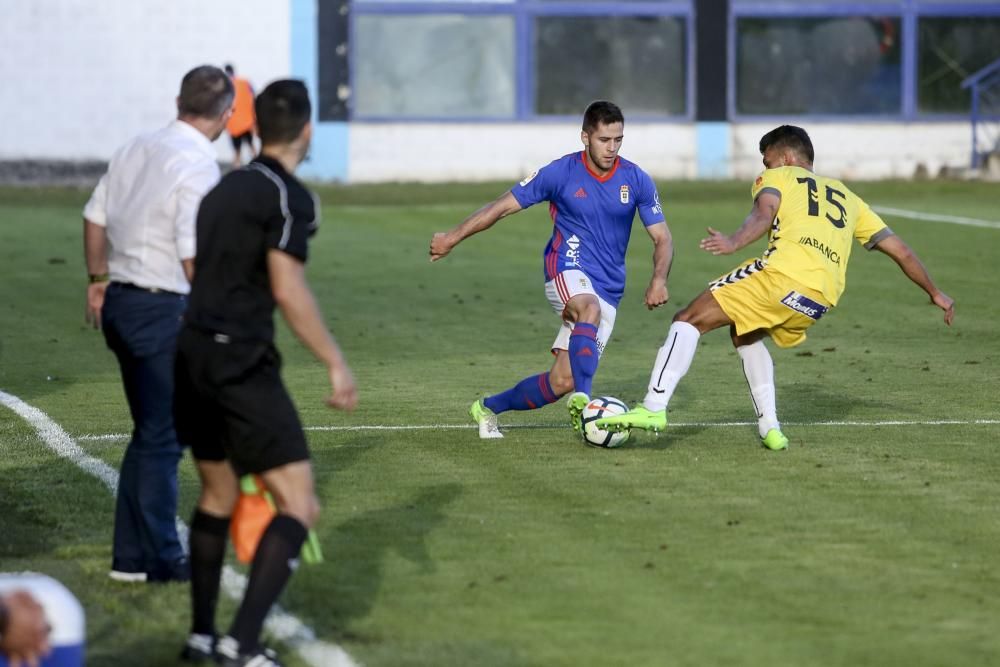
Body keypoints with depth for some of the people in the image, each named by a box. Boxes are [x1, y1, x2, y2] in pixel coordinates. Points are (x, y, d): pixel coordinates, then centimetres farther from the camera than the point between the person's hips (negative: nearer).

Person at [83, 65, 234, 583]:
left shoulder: (135, 149, 7)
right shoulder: (199, 166, -17)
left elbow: (95, 217, 14)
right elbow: (195, 255, -21)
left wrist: (98, 279, 26)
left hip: (119, 303, 8)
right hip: (165, 309, -8)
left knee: (150, 430, 17)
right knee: (162, 437, 2)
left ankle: (132, 555, 21)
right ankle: (158, 559, 8)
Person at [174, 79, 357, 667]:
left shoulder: (228, 187, 16)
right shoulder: (288, 197, -9)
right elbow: (287, 289, -16)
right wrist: (336, 363, -12)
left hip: (193, 354, 9)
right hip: (241, 363, -9)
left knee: (218, 495, 23)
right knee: (299, 506, -6)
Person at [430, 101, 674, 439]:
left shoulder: (637, 180, 0)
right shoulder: (561, 173, -6)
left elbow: (662, 238, 5)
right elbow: (503, 205, 1)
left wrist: (659, 279, -14)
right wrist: (453, 237, -2)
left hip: (608, 292, 3)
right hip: (568, 271, -3)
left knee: (562, 381, -4)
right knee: (590, 309, -41)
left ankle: (488, 408, 19)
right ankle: (582, 399, -51)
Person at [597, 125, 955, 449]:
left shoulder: (776, 177, 19)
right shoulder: (846, 196, 35)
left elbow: (764, 213, -6)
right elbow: (900, 250, 35)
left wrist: (734, 242, -24)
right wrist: (935, 293, 45)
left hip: (783, 274, -6)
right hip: (822, 299, 6)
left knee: (690, 320, -2)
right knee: (744, 334, 31)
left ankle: (654, 407, -20)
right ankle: (770, 428, 19)